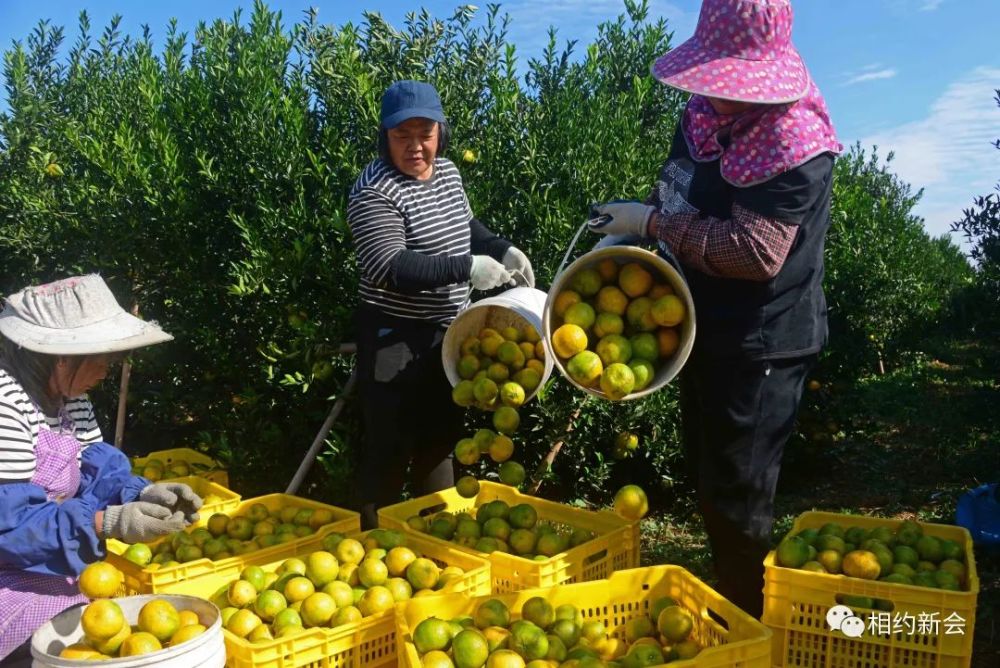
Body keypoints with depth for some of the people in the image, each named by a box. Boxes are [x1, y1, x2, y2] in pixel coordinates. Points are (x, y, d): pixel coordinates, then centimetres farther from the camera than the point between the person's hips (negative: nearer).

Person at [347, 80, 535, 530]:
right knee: (392, 448, 1)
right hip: (396, 340, -8)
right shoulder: (374, 192, -20)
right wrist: (466, 268, -31)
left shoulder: (447, 172, 6)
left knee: (441, 437, 20)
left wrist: (503, 250, 6)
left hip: (448, 333, 8)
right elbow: (391, 269, -29)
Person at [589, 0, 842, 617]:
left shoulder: (795, 141, -24)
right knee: (708, 475, 22)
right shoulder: (707, 113, 2)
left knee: (737, 497, 3)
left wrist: (653, 223, -24)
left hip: (763, 345, -9)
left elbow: (755, 251, -32)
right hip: (708, 328, 9)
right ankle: (727, 602, 45)